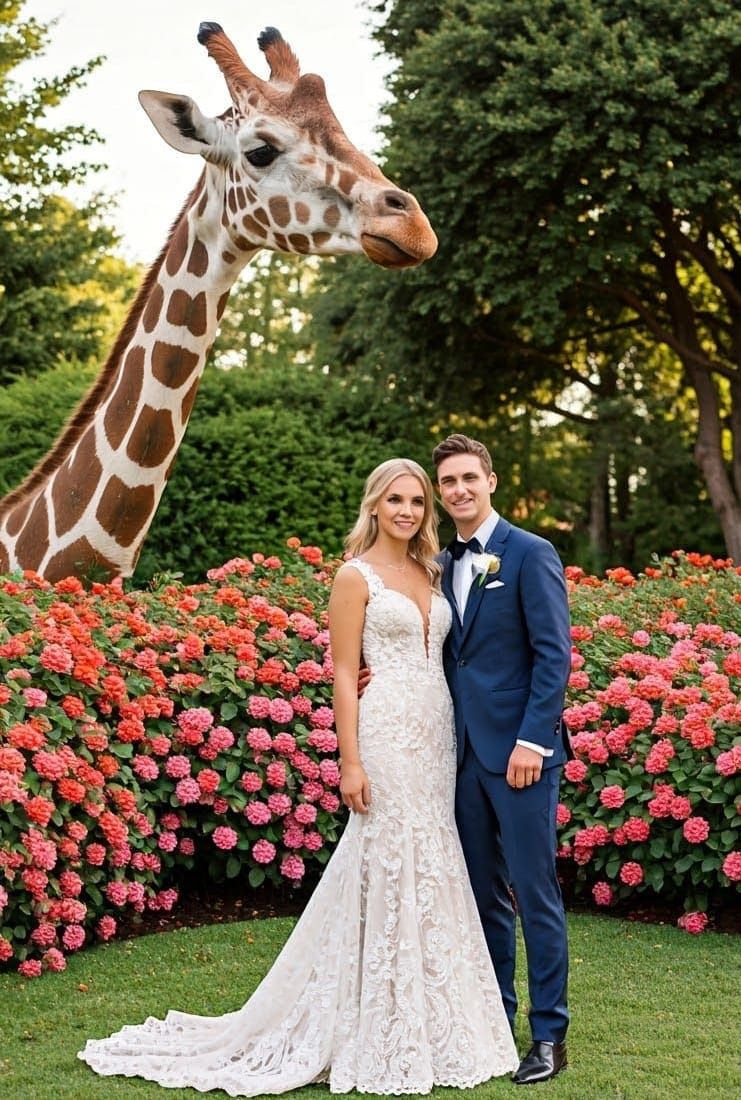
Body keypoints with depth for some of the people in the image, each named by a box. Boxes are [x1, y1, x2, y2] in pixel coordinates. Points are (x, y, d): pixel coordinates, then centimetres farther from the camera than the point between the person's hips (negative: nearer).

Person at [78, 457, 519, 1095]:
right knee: (389, 865, -3)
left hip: (438, 733, 6)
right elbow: (344, 674, -7)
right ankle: (386, 1036, 7)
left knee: (433, 868, 8)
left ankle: (429, 1023, 18)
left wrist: (456, 742, 9)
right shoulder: (356, 576, -4)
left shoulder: (432, 572, 15)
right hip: (387, 732, -6)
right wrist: (350, 762, -13)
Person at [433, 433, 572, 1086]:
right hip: (466, 752, 7)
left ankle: (550, 1037, 6)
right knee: (484, 894, 12)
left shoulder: (531, 555, -6)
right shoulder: (443, 565, 14)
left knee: (535, 892, -2)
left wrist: (532, 741, -16)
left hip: (520, 752, -6)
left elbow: (555, 656, -11)